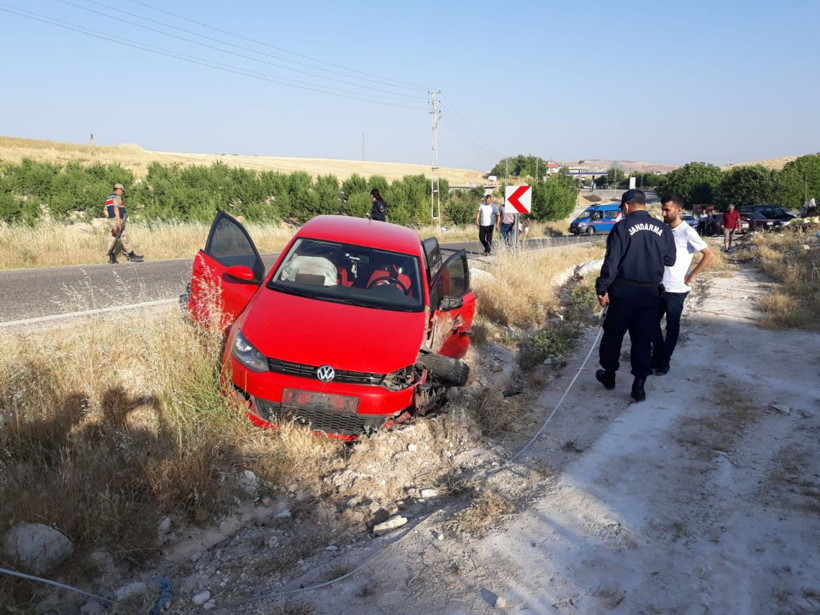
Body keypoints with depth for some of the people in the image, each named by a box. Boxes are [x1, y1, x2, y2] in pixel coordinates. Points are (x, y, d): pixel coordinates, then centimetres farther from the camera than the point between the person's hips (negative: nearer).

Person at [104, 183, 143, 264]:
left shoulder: (108, 198, 20)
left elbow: (105, 211, 18)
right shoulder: (117, 197, -9)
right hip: (117, 221, -9)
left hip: (111, 221, 9)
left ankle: (112, 259, 4)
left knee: (112, 239, 6)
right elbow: (116, 208, -21)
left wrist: (110, 218, 19)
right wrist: (118, 220, -26)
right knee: (125, 238, -4)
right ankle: (132, 256, 0)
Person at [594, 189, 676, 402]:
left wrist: (602, 289, -9)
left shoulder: (622, 227, -10)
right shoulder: (663, 229, 2)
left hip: (623, 292, -3)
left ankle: (609, 374, 28)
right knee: (643, 339, 9)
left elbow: (611, 262, -14)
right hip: (650, 293, 3)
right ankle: (639, 385, 8)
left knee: (613, 335, 14)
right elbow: (670, 260, 9)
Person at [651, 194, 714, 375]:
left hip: (676, 289, -6)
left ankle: (664, 362, 17)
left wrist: (691, 276, -14)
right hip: (659, 287, 7)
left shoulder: (687, 232, -14)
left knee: (672, 327, 6)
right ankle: (657, 358, 23)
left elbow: (709, 255, -15)